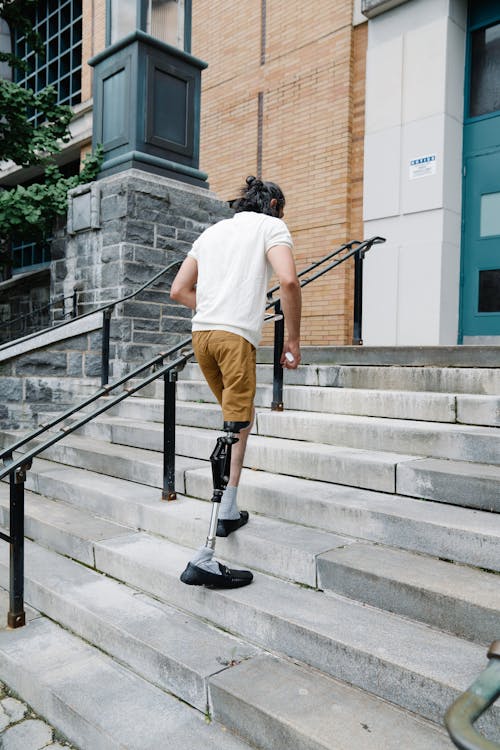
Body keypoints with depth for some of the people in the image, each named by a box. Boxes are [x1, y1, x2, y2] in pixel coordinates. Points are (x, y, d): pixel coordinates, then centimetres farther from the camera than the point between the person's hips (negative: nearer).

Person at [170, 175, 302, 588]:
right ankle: (205, 557, -14)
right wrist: (293, 339, -6)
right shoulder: (272, 226, 8)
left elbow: (178, 290, 22)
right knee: (235, 430, -9)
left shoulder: (214, 230, 26)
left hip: (201, 333, 7)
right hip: (236, 336, -7)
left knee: (240, 418, 22)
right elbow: (288, 280, -12)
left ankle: (228, 512, 27)